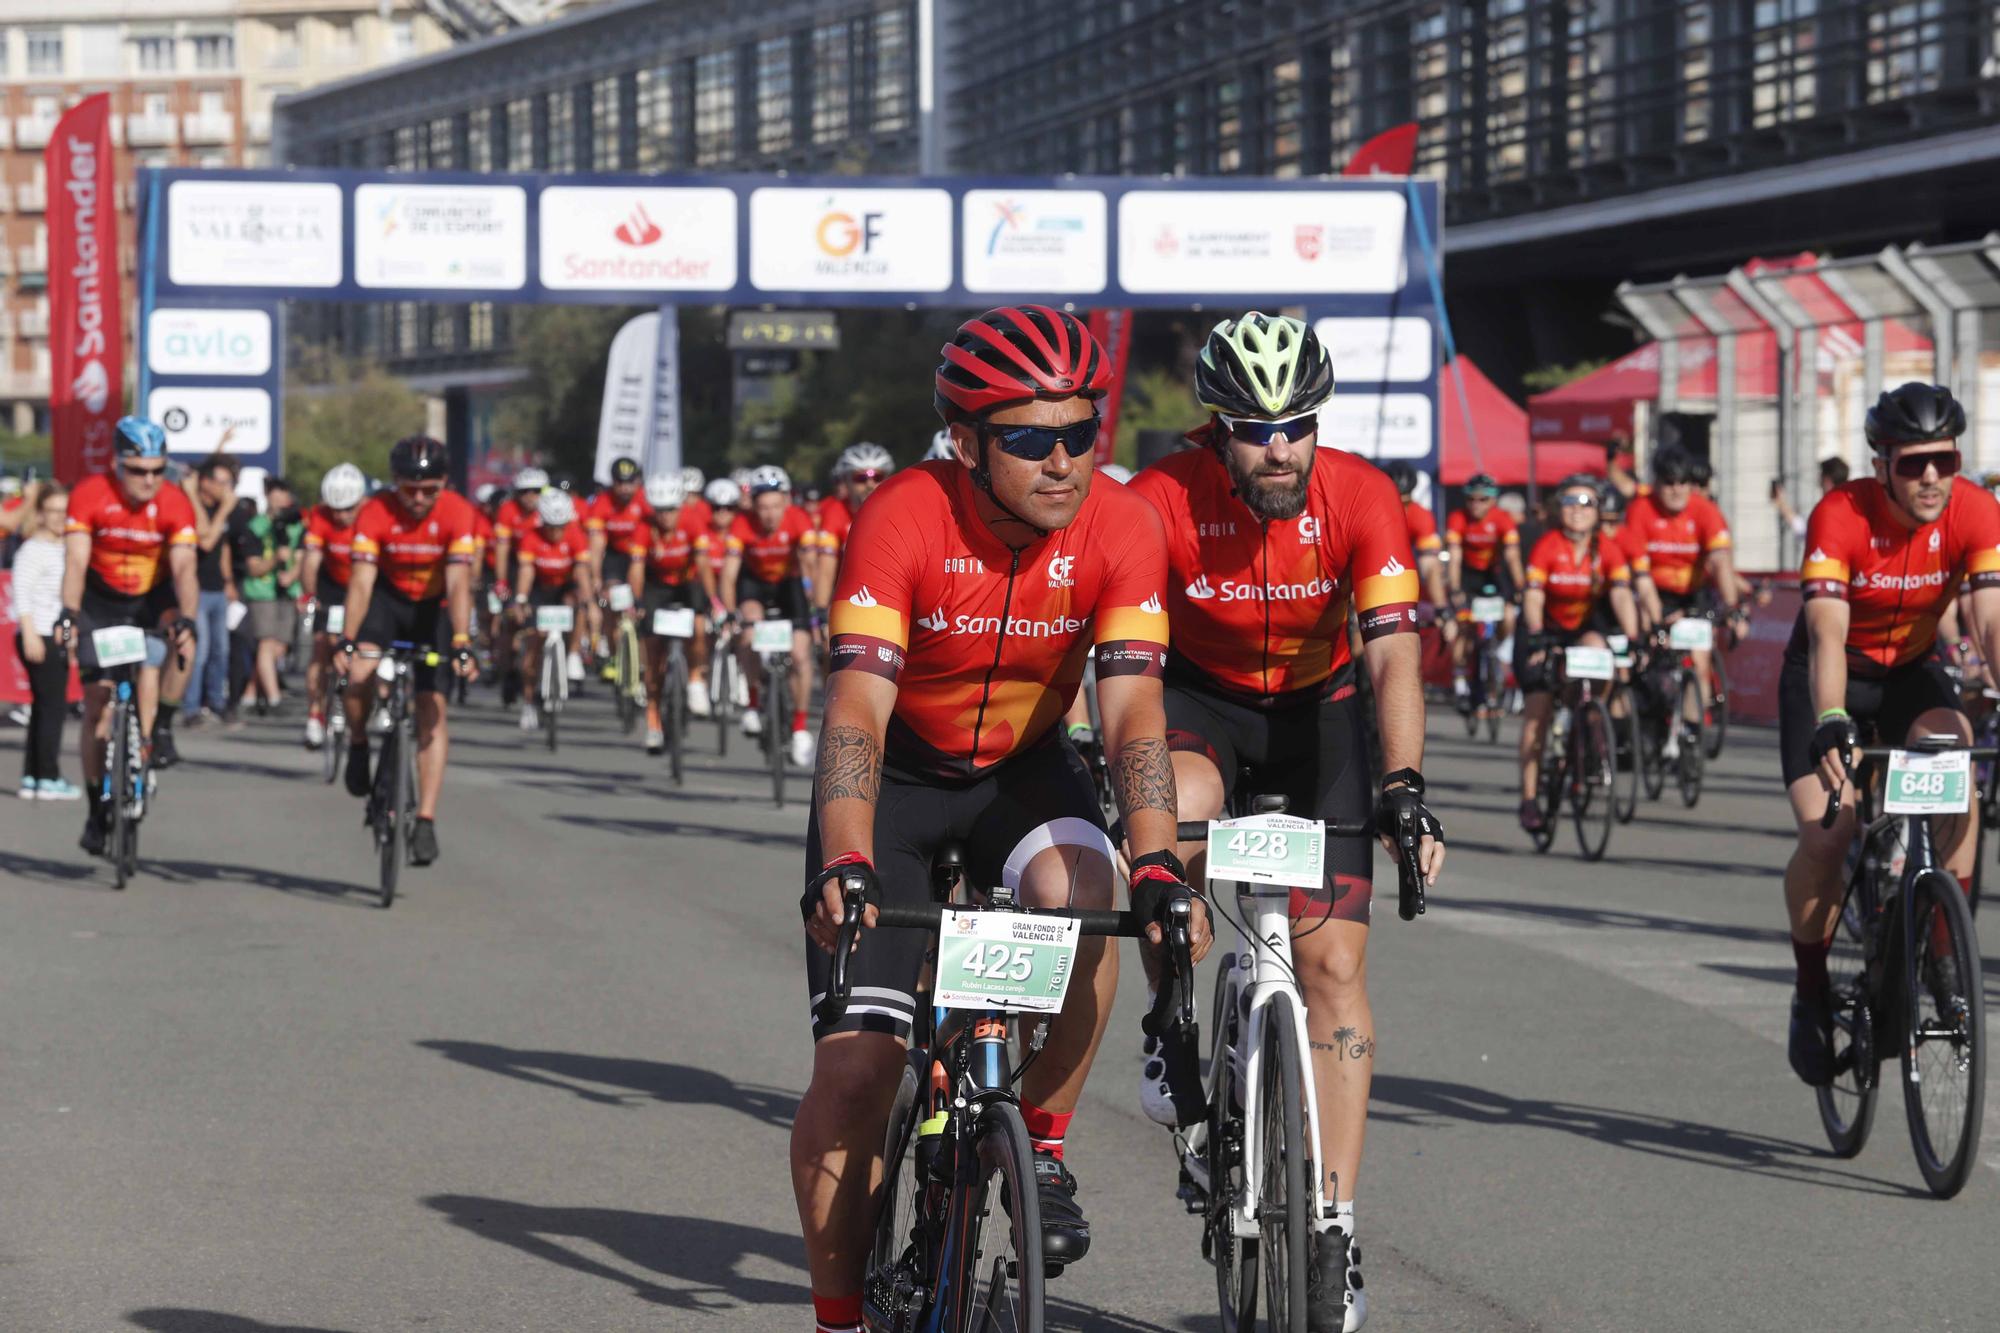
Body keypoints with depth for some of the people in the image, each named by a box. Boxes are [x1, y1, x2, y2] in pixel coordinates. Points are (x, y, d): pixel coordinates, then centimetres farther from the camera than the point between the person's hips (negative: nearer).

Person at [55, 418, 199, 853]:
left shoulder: (175, 502, -21)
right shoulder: (89, 495, -22)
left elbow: (184, 567, -30)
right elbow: (75, 561, -30)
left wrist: (186, 619, -46)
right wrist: (68, 613, -45)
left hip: (153, 599, 0)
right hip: (101, 603, 0)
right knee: (97, 706, -1)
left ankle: (160, 728, -16)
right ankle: (98, 809, 12)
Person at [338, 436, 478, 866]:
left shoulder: (457, 513, -25)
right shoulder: (375, 513, -24)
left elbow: (459, 584, -31)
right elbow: (361, 582, -30)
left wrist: (461, 645, -41)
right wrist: (348, 642, -41)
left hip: (435, 607, 0)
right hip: (388, 597, 0)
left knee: (431, 709, -9)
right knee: (360, 673, -28)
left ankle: (426, 821, -8)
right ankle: (358, 745, 4)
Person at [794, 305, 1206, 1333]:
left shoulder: (1120, 528, -21)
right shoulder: (902, 521, -28)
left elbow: (1132, 711, -25)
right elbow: (856, 713, -36)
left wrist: (1157, 866, -40)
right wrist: (846, 865, -51)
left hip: (1024, 765, 2)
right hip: (897, 772, -2)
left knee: (1078, 894, -33)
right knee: (853, 1066, -11)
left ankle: (1045, 1144, -9)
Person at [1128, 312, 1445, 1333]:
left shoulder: (1359, 498, -23)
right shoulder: (1162, 502, -25)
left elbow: (1394, 654, -28)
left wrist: (1404, 789, -42)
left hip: (1316, 711, 1)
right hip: (1202, 700, -1)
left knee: (1333, 961, -8)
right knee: (1180, 806, -37)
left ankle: (1333, 1230, -4)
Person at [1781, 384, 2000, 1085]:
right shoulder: (1839, 516, -29)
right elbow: (1828, 635, -37)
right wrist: (1830, 727, -52)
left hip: (1912, 669, 2)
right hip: (1832, 673, -2)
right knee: (1825, 837, -18)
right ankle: (1811, 993, 5)